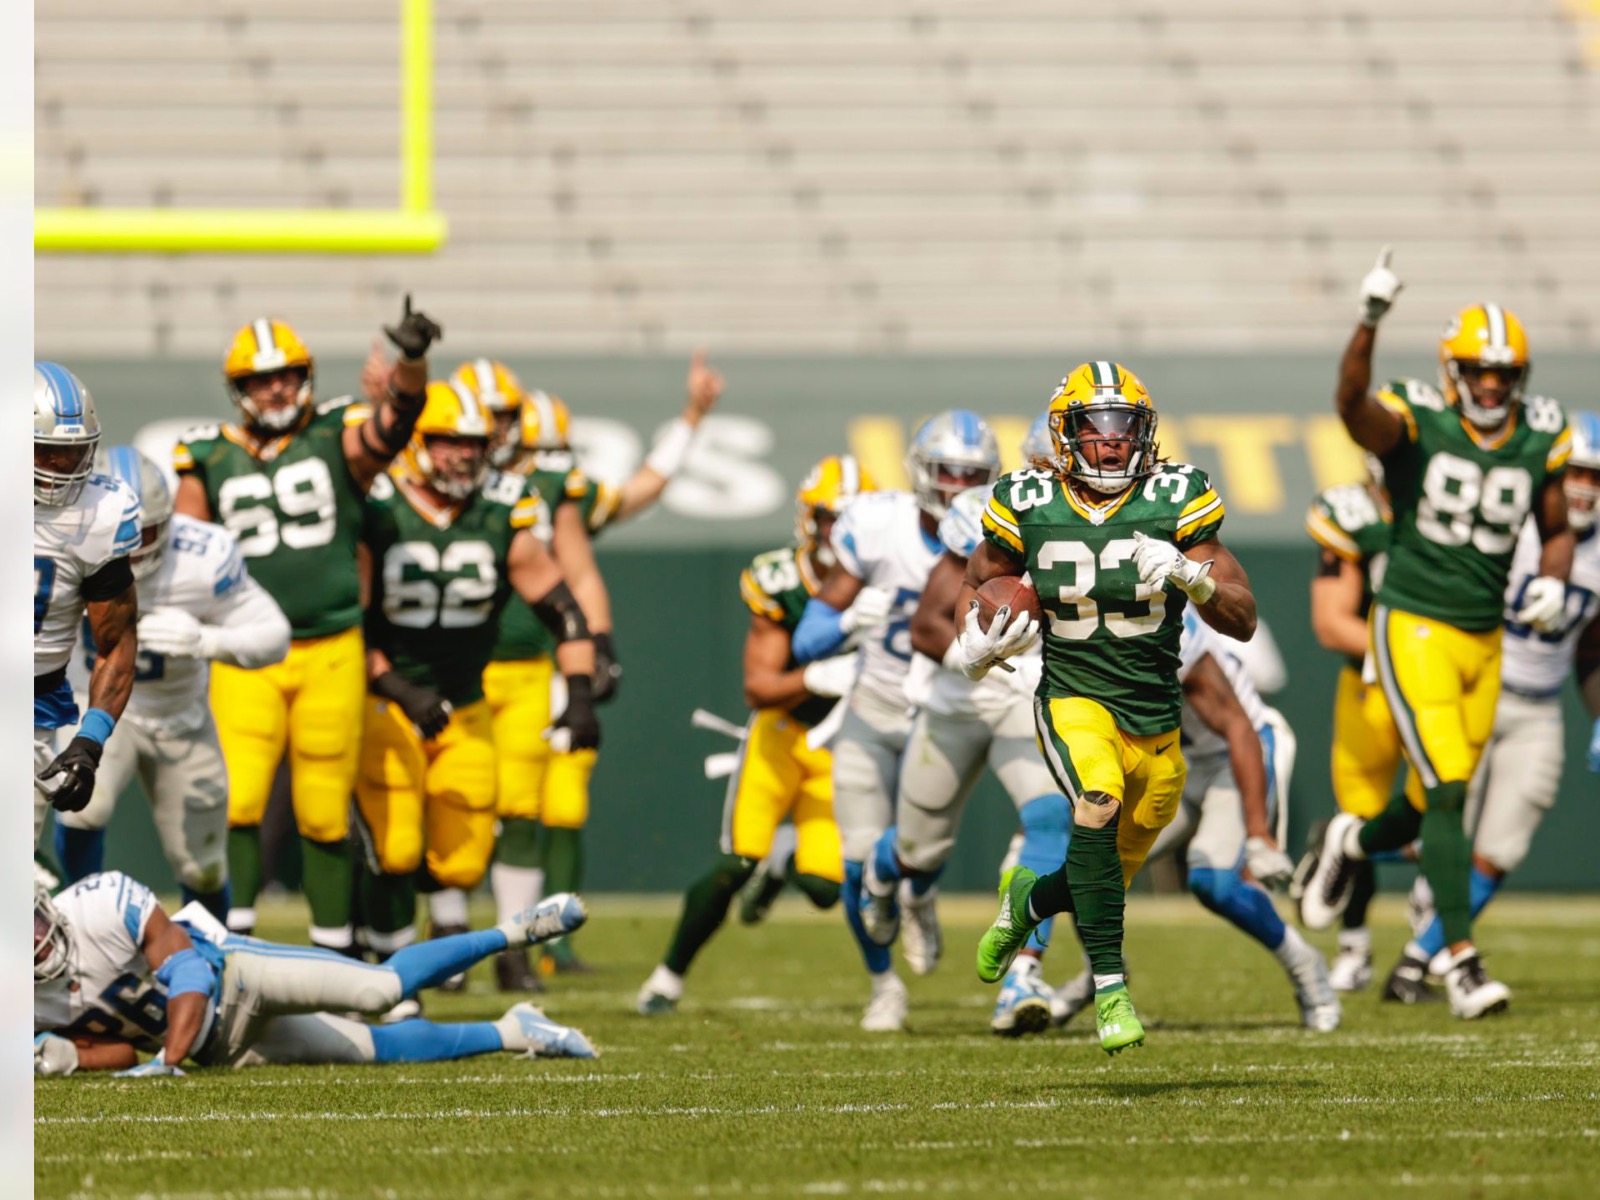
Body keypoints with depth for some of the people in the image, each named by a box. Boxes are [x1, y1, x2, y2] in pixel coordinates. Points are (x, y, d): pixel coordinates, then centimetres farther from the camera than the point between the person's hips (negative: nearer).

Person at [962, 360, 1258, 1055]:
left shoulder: (1174, 501, -5)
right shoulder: (1028, 507, -4)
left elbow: (1243, 623, -5)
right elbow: (976, 588, 14)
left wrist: (1193, 579, -25)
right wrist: (976, 644, -8)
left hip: (1157, 720, 2)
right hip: (1074, 703, -2)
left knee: (1109, 882, 14)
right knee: (1098, 802, -35)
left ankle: (1029, 899, 50)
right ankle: (1110, 986, -29)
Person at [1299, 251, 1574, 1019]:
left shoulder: (1540, 443, 3)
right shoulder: (1416, 423, -11)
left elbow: (1556, 532, 17)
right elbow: (1352, 406, -33)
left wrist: (1552, 583, -4)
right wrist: (1369, 323, -49)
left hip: (1484, 639, 5)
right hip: (1414, 629, -5)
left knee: (1431, 808, 13)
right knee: (1447, 793, -15)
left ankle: (1350, 844, 46)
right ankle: (1461, 961, -12)